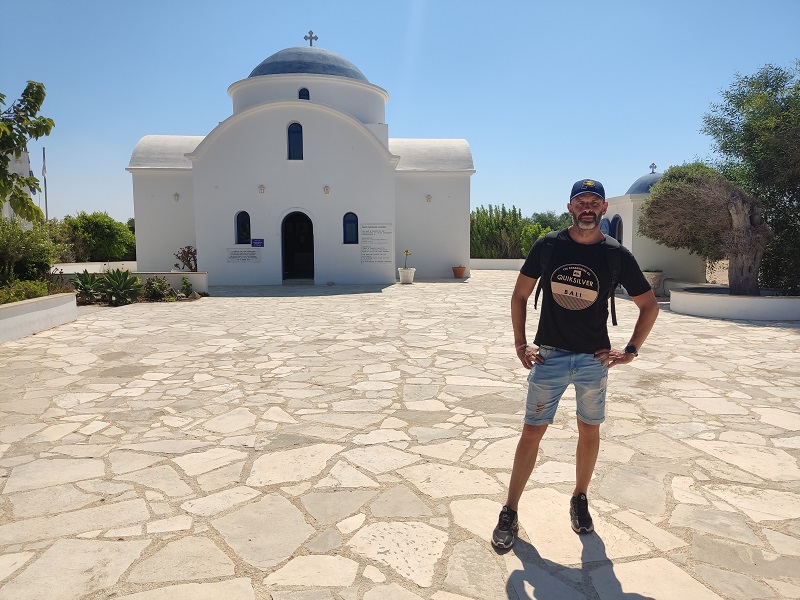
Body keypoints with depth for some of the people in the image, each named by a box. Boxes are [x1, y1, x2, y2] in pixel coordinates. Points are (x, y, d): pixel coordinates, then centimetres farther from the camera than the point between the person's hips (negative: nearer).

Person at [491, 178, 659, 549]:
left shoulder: (617, 256, -2)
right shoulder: (547, 247, -2)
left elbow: (650, 305, 8)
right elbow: (520, 295, 6)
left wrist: (631, 350, 0)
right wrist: (520, 344, 1)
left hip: (594, 360, 1)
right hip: (548, 355, -1)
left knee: (590, 432, 12)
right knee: (532, 432, 1)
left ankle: (580, 500, 34)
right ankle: (510, 513, 12)